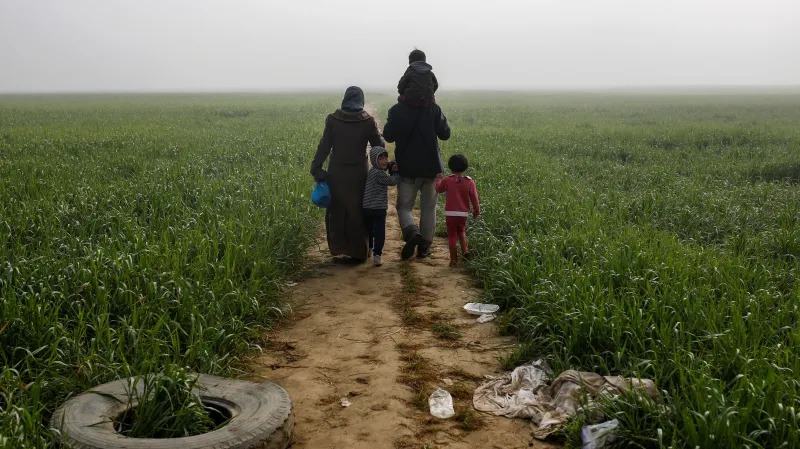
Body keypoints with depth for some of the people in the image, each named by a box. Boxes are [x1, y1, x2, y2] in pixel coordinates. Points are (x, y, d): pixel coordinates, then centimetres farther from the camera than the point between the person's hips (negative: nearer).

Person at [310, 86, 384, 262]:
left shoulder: (333, 120, -5)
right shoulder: (368, 121, -8)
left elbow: (324, 146, -5)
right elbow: (379, 146, -1)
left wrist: (316, 168, 1)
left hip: (337, 173, 1)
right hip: (358, 174, -1)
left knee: (336, 210, 15)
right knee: (357, 212, 9)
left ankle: (338, 247, 19)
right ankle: (358, 251, 15)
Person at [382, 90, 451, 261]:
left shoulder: (396, 110, -6)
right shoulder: (433, 108, -6)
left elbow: (388, 136, 2)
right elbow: (445, 134, 0)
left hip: (407, 168, -1)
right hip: (430, 167, 1)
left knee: (404, 206, 8)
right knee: (428, 207, 13)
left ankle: (411, 232, -21)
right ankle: (424, 246, 16)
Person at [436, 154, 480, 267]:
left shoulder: (447, 180, -6)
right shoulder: (469, 182, -4)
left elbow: (439, 189, 13)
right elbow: (474, 198, -1)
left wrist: (438, 179, 31)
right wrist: (476, 210, 13)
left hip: (450, 214, -2)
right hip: (463, 213, 2)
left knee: (452, 236, 6)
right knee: (461, 231, 27)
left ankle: (453, 260, 5)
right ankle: (465, 250, 8)